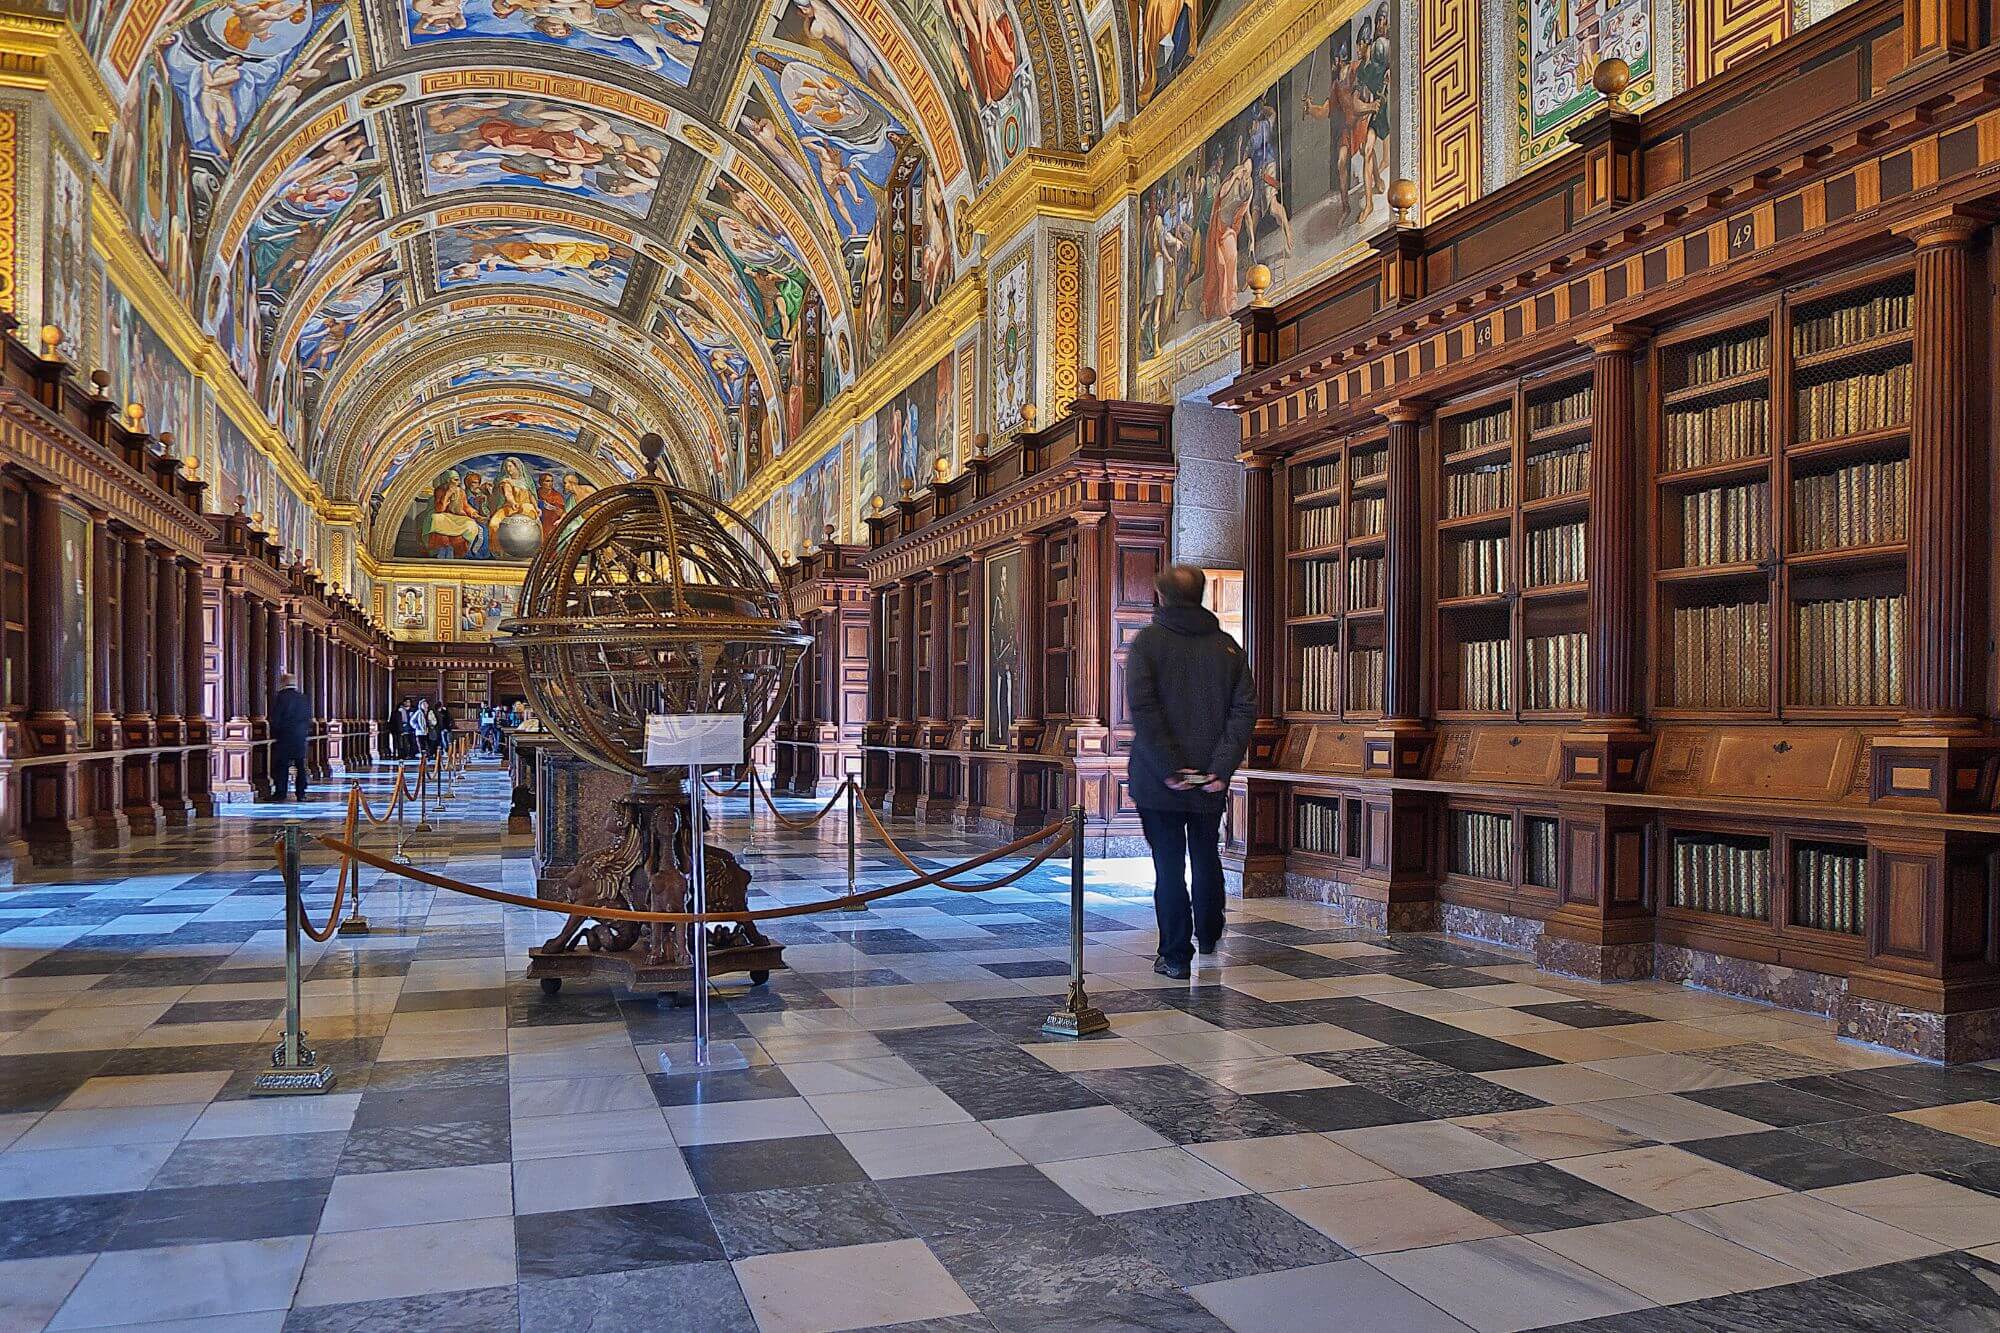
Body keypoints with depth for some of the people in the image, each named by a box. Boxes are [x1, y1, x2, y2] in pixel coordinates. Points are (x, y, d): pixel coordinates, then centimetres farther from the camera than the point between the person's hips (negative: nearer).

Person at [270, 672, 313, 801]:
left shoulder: (279, 697, -7)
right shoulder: (303, 697, 6)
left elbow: (275, 719, -8)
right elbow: (309, 718, 10)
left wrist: (274, 734, 4)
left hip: (284, 737, -4)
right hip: (300, 737, 4)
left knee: (281, 766, 1)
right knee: (300, 766, 7)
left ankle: (280, 793, 0)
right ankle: (301, 794, 7)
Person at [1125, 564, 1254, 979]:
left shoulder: (1147, 641, -5)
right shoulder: (1227, 646, 5)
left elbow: (1142, 707, -17)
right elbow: (1244, 709, -4)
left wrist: (1168, 768, -16)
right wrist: (1221, 768, -8)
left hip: (1159, 778, -4)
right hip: (1210, 781, 4)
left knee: (1169, 865, 3)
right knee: (1207, 858, 22)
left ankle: (1176, 956, 6)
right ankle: (1208, 936, 40)